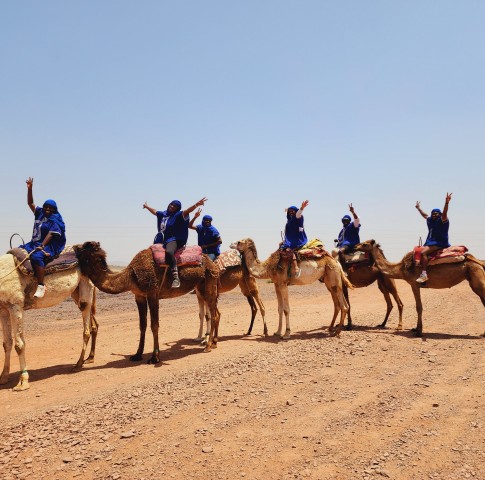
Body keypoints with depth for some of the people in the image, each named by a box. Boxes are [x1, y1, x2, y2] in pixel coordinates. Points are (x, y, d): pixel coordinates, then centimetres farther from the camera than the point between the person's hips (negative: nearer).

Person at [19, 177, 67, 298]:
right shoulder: (39, 213, 15)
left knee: (36, 257, -36)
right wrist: (29, 188, 11)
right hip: (34, 243, 9)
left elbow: (51, 234, -17)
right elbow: (30, 203, 21)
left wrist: (42, 246, -27)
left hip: (48, 246, -9)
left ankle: (41, 286, -40)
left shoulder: (55, 220, -7)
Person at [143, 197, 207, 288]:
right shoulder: (163, 214, 17)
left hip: (173, 240, -9)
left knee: (169, 252, -38)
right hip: (162, 240, 9)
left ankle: (176, 277, -45)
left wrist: (196, 205, -38)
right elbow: (154, 211, 37)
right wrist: (147, 206, 54)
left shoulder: (178, 215, -3)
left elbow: (187, 211, -20)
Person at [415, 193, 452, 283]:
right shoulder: (430, 220, 14)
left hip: (439, 243, -10)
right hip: (431, 242, 10)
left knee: (423, 252, -31)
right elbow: (424, 215, 32)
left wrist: (447, 203, -42)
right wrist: (418, 208, 44)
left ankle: (424, 274, -38)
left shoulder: (442, 220, -7)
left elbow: (444, 213, -27)